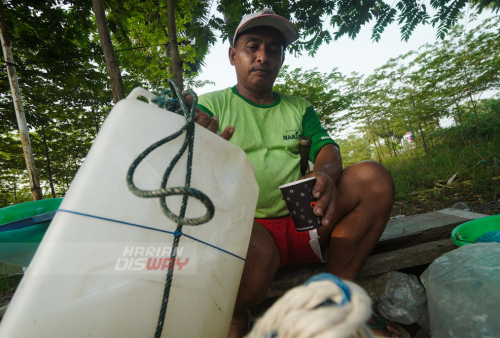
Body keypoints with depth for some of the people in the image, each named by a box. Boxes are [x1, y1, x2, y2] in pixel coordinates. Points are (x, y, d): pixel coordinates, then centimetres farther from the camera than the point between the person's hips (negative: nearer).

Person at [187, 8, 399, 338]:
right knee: (253, 252, -37)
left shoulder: (300, 109, 18)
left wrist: (325, 174, -21)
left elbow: (328, 150, 4)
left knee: (373, 177, -13)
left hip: (301, 221, 5)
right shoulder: (209, 106, 6)